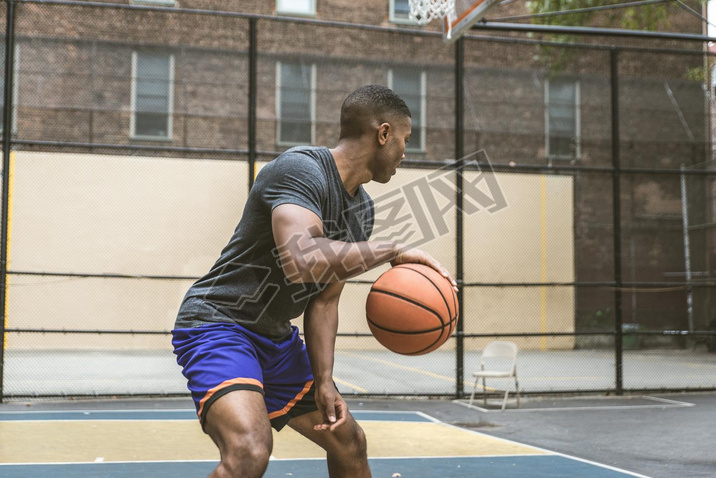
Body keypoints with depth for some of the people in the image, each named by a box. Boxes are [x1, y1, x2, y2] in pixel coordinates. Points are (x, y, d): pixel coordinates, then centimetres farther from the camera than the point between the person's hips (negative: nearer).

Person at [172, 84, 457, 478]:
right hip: (217, 323, -9)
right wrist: (394, 250, -30)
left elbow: (323, 300, 9)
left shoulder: (362, 209, 6)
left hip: (277, 338, 9)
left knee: (349, 443, 18)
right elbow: (302, 260, -41)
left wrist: (323, 381, -2)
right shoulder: (301, 169, -23)